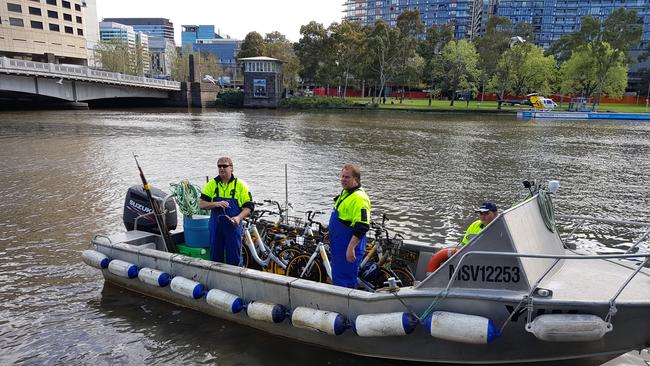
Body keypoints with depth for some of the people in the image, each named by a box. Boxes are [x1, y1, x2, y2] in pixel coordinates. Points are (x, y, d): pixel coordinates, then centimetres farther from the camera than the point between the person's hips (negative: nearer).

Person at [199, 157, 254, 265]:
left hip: (233, 225, -2)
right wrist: (216, 204, -17)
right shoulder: (211, 184, 4)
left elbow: (248, 207, -2)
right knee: (215, 256, 12)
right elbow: (201, 205, 1)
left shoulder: (240, 185, -1)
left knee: (234, 257, 3)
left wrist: (238, 217, -20)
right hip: (215, 226, 2)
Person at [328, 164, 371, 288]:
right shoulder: (345, 193, 12)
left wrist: (351, 248, -29)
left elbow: (361, 227, -28)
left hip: (348, 249, -10)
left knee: (345, 282, -1)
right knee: (336, 277, 22)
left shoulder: (359, 198, -21)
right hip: (339, 247, 10)